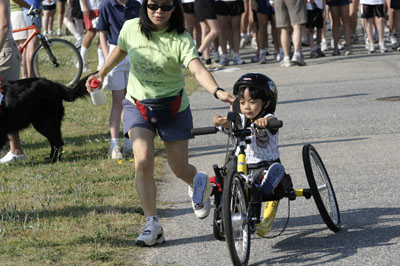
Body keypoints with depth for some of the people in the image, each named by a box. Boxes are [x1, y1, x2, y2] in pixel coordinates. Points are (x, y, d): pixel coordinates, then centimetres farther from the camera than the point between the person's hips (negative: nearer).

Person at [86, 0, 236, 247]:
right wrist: (101, 74, 24)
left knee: (180, 168, 9)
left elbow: (198, 69, -35)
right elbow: (120, 50, 13)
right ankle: (152, 225, -11)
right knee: (143, 162, -19)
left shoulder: (180, 39, -20)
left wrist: (218, 91, -52)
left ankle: (199, 183, 48)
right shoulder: (131, 28, -10)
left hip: (173, 108, -1)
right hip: (137, 105, 1)